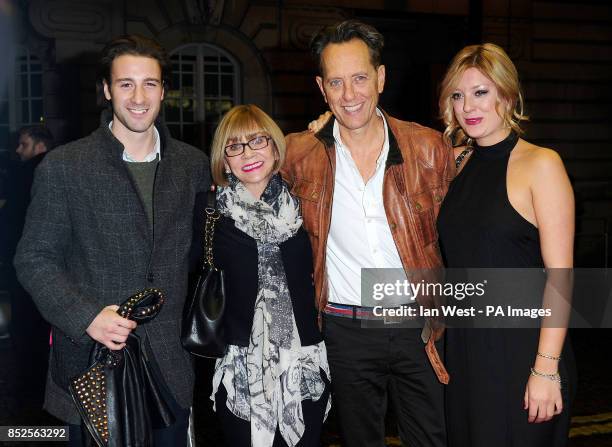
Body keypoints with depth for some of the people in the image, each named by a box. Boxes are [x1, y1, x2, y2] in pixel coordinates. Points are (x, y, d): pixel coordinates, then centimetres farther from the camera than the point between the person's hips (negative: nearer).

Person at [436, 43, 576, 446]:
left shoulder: (540, 164, -11)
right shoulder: (457, 163, 7)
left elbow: (559, 275, -14)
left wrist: (546, 370, -17)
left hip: (521, 347, -6)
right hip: (464, 345, 6)